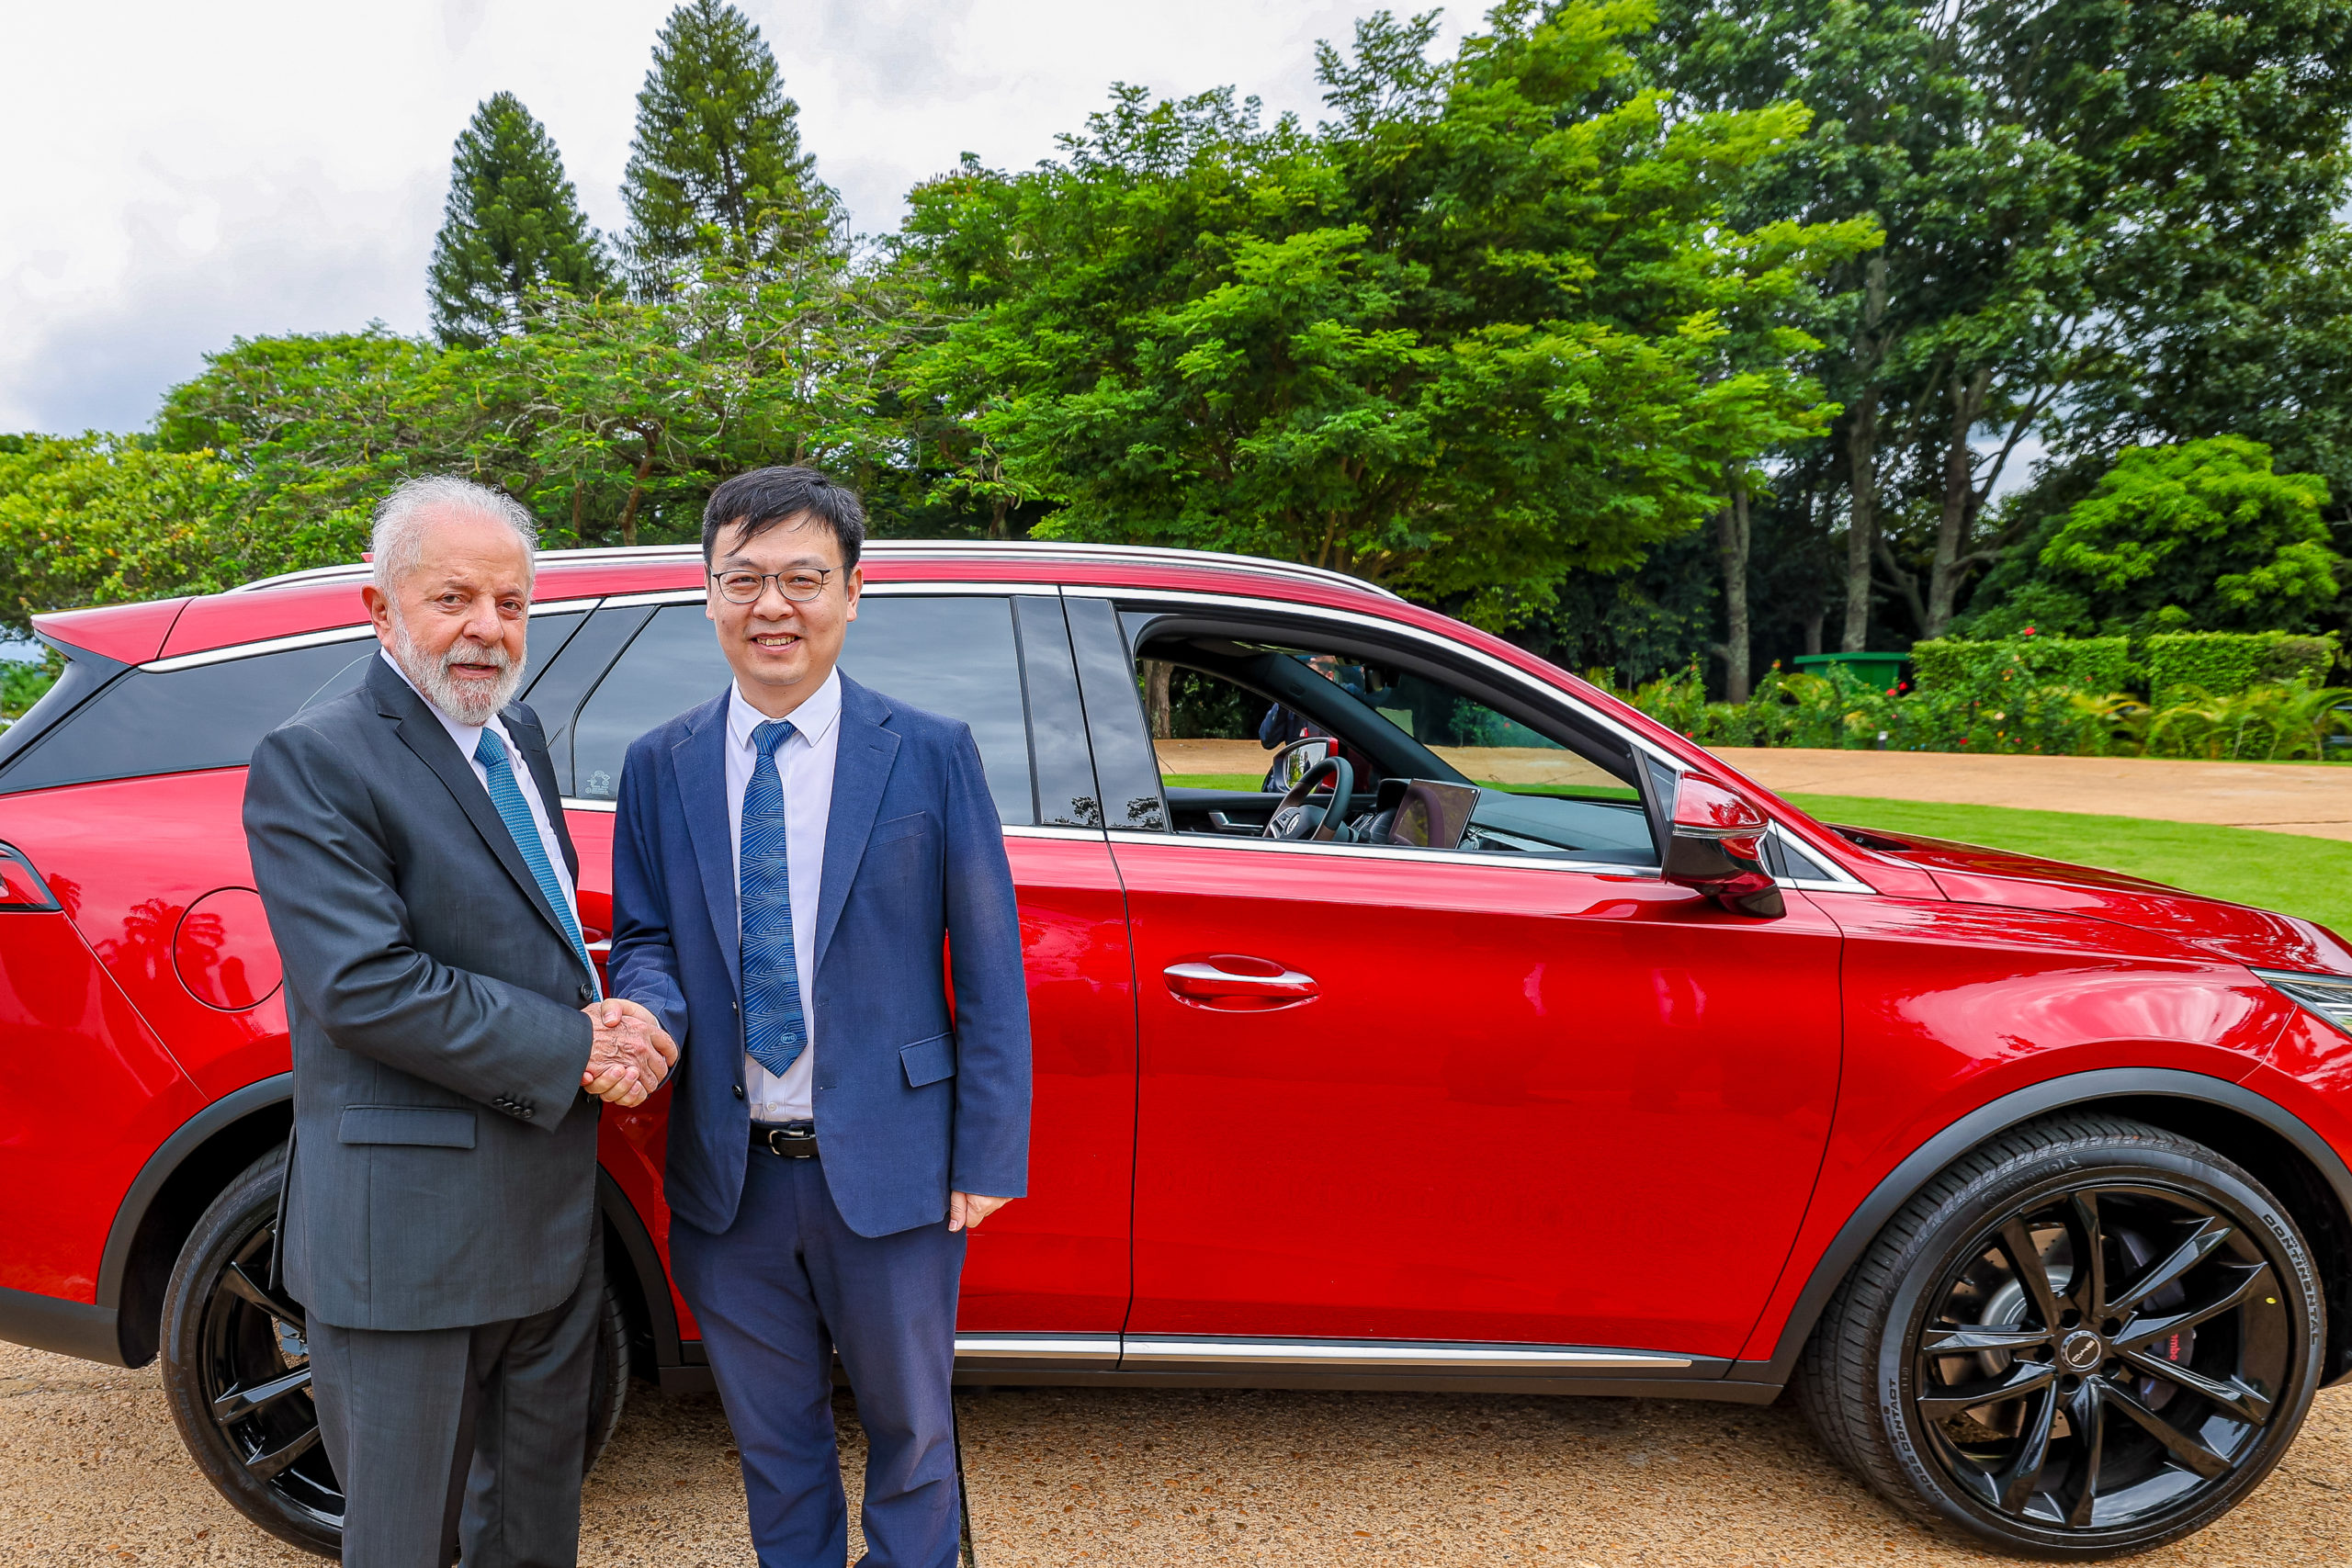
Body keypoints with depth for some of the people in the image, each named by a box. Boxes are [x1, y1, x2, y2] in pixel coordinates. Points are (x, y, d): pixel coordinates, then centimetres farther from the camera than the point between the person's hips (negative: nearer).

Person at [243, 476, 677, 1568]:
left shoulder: (517, 735, 9)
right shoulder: (311, 762, -15)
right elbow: (367, 986, -24)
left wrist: (609, 1026, -5)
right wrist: (575, 1049, -18)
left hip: (551, 1219, 7)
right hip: (413, 1235, -7)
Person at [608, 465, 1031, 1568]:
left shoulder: (931, 755, -8)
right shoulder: (659, 765, 1)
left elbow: (988, 969, -7)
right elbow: (643, 935, 6)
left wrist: (989, 1154, -9)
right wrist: (649, 1012, -18)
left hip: (887, 1171, -2)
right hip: (729, 1177, 3)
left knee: (908, 1426, 19)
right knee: (773, 1436, 23)